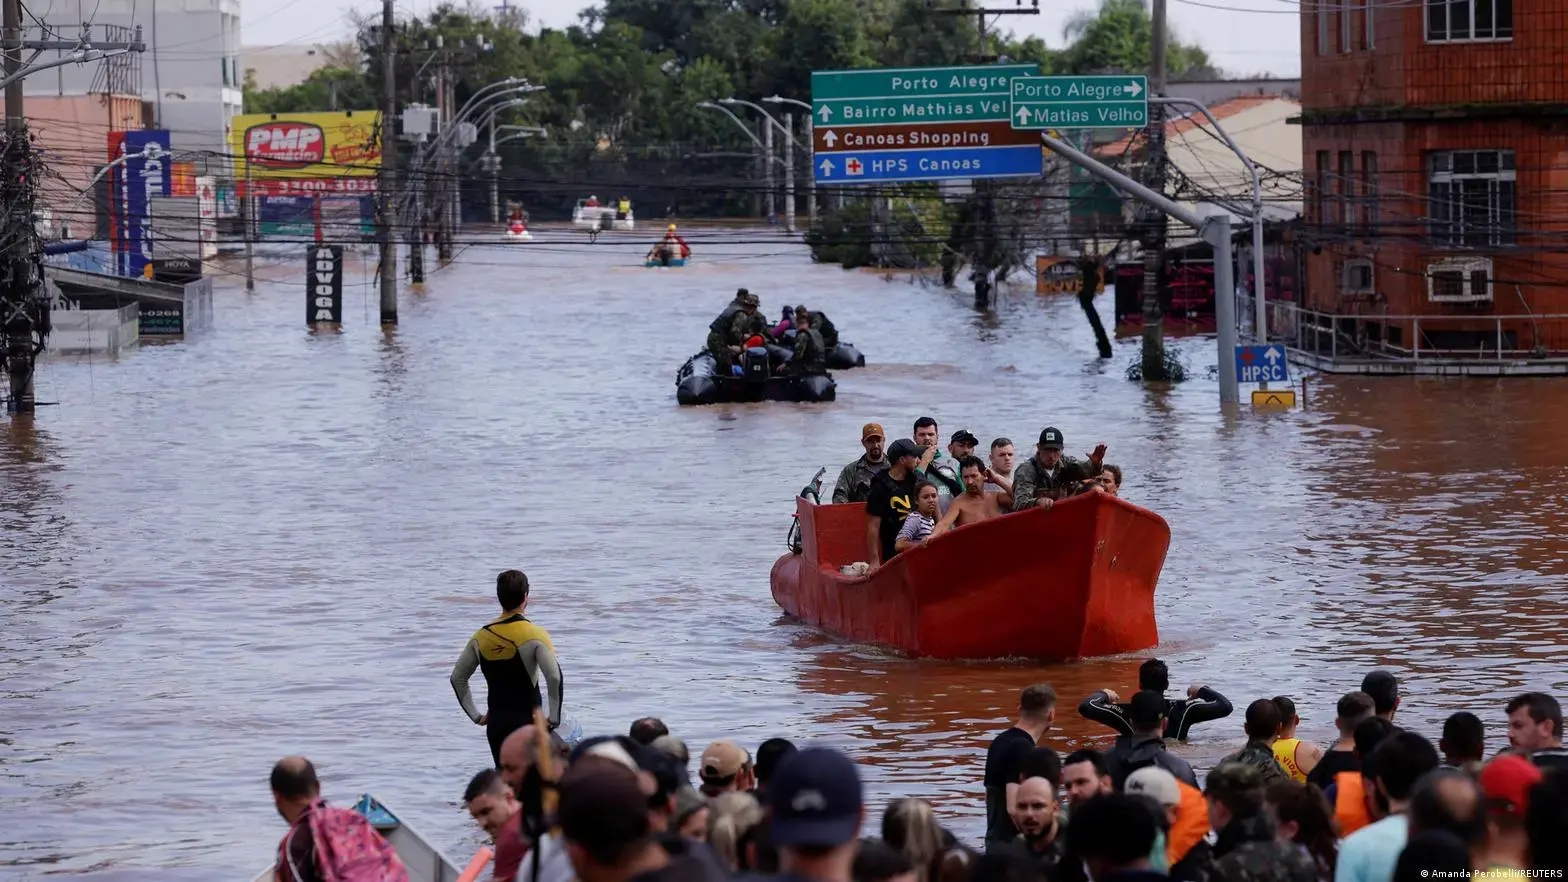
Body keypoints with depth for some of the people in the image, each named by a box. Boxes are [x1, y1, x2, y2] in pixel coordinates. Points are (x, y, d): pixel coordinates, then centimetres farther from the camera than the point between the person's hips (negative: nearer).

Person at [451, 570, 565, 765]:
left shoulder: (481, 636, 7)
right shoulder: (535, 635, -10)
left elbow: (457, 678, 13)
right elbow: (554, 677, -21)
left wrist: (475, 716, 16)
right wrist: (554, 718, -11)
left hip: (496, 725, 5)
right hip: (527, 724, -5)